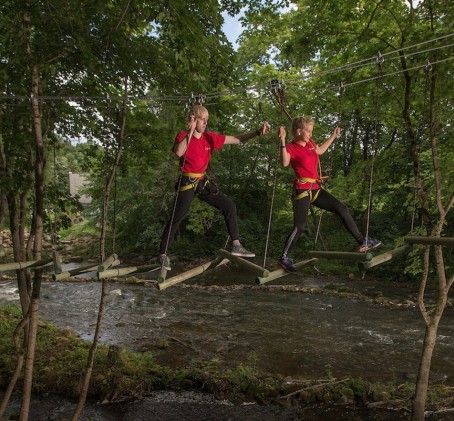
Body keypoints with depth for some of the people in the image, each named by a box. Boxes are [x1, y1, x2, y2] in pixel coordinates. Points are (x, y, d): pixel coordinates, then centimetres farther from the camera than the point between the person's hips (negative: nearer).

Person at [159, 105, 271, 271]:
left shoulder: (210, 137, 4)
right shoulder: (183, 136, -8)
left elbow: (237, 139, 1)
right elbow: (179, 152, -31)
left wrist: (257, 132, -10)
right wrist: (190, 131, -27)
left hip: (203, 182, 6)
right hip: (187, 183, -5)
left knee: (229, 205, 1)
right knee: (177, 218, -6)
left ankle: (236, 245, 7)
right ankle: (163, 254, 8)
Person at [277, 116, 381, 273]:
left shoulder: (310, 143, 13)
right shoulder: (291, 148, -9)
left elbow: (320, 150, 36)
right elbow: (285, 163, -31)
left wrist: (333, 136, 39)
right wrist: (282, 141, -38)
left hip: (316, 189, 8)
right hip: (302, 191, -8)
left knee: (342, 209, 4)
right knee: (299, 226, -10)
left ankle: (362, 242, 10)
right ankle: (284, 257, 3)